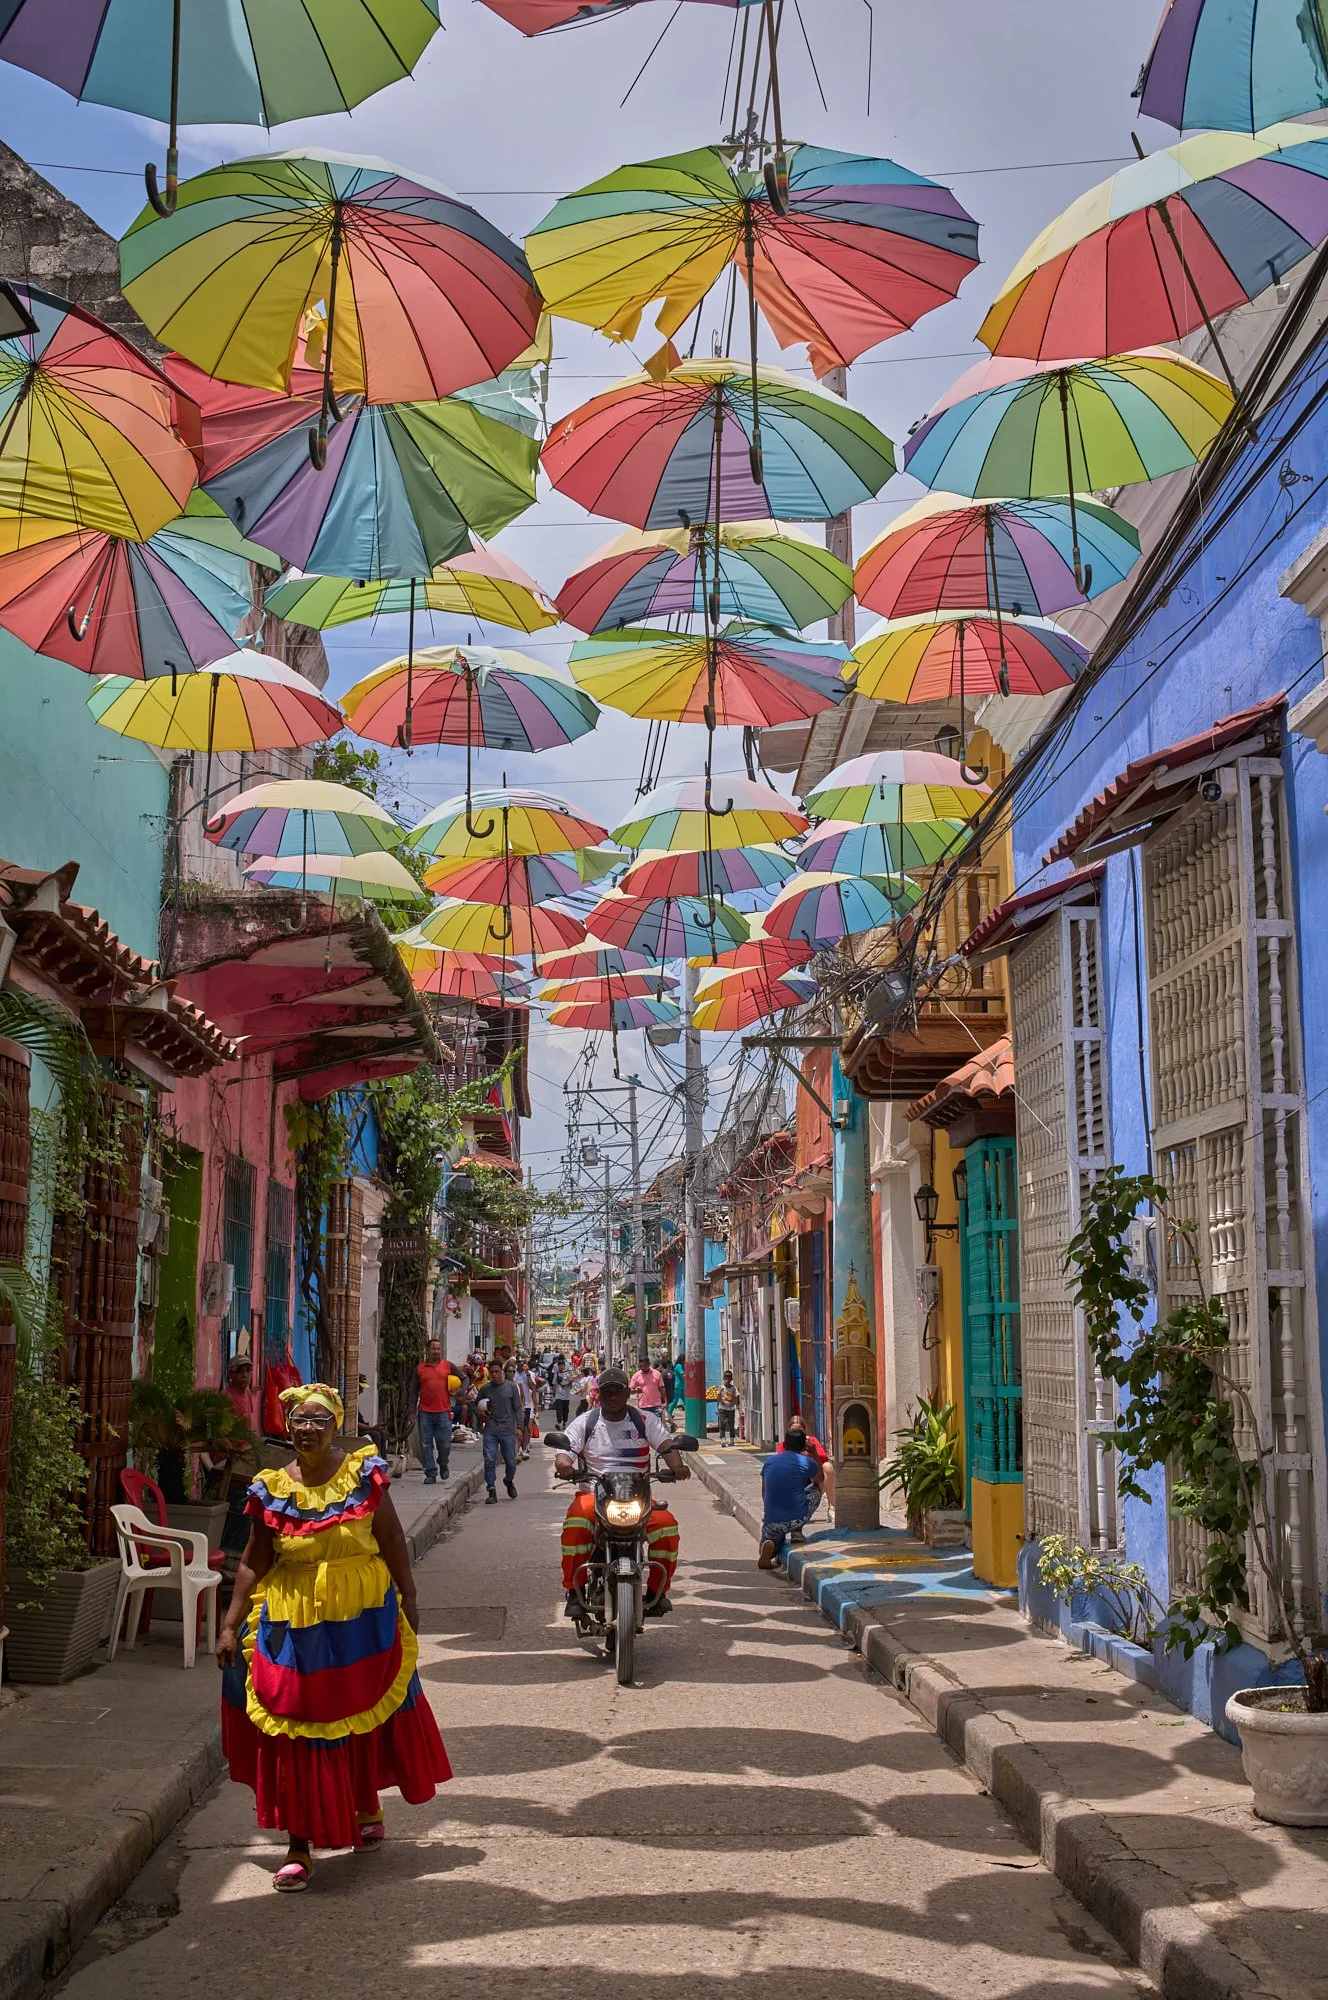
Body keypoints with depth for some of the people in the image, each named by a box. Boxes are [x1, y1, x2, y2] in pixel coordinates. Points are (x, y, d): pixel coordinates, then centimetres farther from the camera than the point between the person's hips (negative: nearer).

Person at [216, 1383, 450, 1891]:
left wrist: (408, 1600, 1)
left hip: (364, 1618, 0)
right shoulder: (272, 1489, -1)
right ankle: (299, 1845, 7)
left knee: (367, 1715, 14)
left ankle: (368, 1806, 40)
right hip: (294, 1620, 0)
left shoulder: (363, 1472, -4)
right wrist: (231, 1625, 1)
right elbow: (253, 1563, 4)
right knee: (296, 1727, -1)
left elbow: (392, 1540, 1)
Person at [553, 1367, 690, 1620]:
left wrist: (676, 1464, -26)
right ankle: (574, 1592, -21)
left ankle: (657, 1590, -8)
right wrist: (564, 1463, -28)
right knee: (575, 1524, -34)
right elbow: (565, 1451, -2)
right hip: (594, 1493, -1)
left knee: (666, 1524, -27)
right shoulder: (585, 1423, 8)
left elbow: (666, 1444, -3)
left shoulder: (645, 1420, 10)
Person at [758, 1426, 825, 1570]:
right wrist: (813, 1454, 28)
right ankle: (797, 1531, 14)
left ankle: (771, 1547, -10)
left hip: (772, 1519, 2)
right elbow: (820, 1480, 22)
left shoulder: (770, 1461, 11)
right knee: (817, 1489, 24)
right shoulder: (807, 1462, 0)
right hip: (796, 1518, -2)